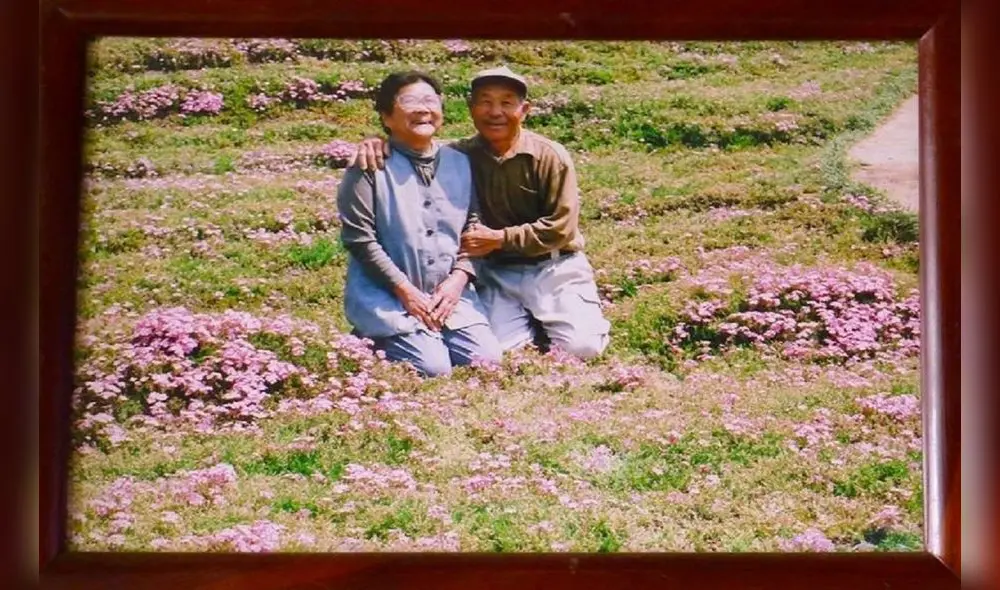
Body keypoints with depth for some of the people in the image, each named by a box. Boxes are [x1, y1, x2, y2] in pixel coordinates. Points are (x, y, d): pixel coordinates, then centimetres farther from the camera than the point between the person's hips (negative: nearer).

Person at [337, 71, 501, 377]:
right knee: (432, 368, -20)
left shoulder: (459, 162, 10)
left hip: (450, 293, 5)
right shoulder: (372, 166, -6)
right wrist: (405, 290, -14)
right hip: (386, 295, -5)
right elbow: (359, 237, -10)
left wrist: (458, 279, -7)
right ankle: (373, 339, 10)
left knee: (487, 360, -11)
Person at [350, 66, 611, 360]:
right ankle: (532, 319, 21)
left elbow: (559, 229, -14)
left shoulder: (550, 157, -13)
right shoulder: (459, 157, -5)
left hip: (553, 267, -2)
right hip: (496, 271, 3)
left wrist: (499, 239, -19)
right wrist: (377, 142, -22)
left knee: (581, 347, -15)